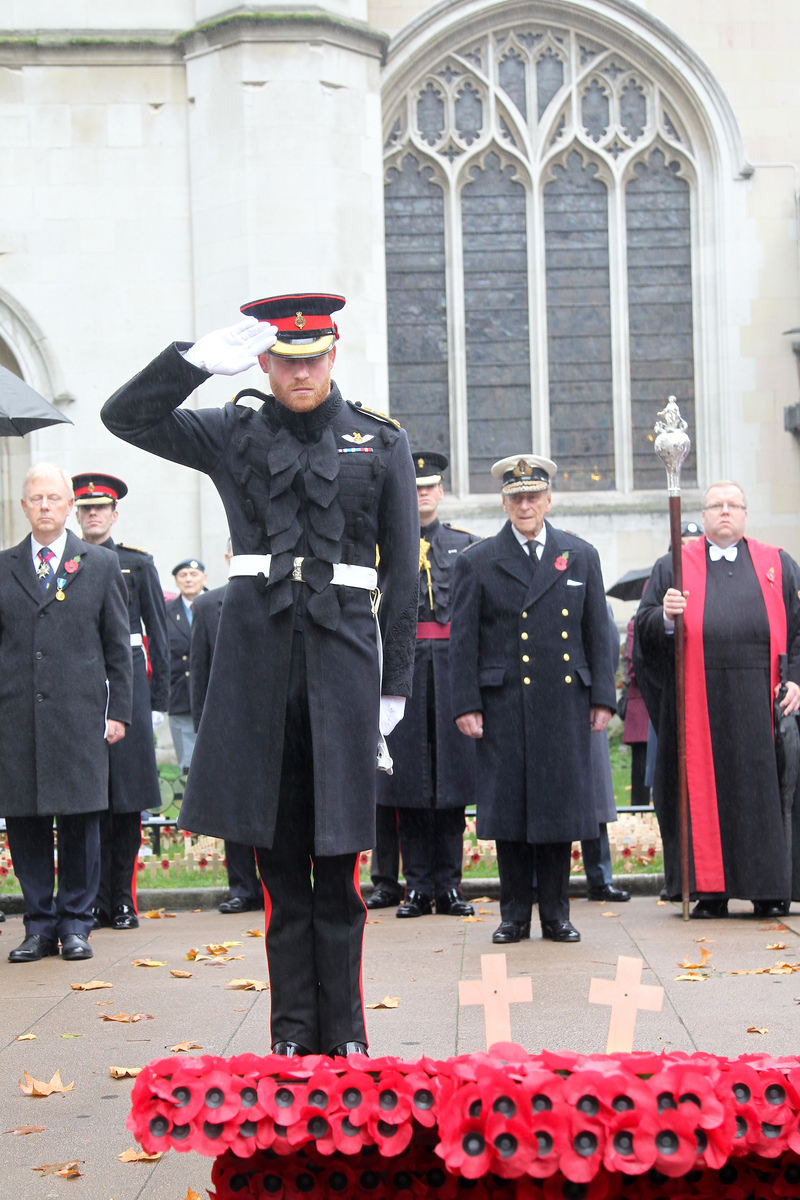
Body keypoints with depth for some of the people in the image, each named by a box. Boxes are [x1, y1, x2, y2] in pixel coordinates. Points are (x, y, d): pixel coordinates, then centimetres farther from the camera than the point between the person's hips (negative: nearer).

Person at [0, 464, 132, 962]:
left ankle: (75, 924, 11)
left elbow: (118, 646, 8)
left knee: (80, 820, 0)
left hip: (80, 714, -1)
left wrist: (118, 711, 1)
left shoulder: (102, 565, 8)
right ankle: (40, 925, 12)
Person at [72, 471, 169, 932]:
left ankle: (123, 900, 8)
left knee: (128, 795, 1)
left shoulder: (137, 563, 8)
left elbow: (158, 634, 8)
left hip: (127, 683, 0)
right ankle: (94, 900, 7)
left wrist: (159, 698, 2)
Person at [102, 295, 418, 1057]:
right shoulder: (232, 435, 10)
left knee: (337, 859, 1)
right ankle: (292, 1031, 13)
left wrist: (397, 682, 3)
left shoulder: (381, 442, 8)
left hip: (342, 653, -1)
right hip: (258, 651, 1)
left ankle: (343, 1035, 10)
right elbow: (126, 416, 4)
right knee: (278, 858, 5)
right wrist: (203, 359, -8)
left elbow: (401, 571, 8)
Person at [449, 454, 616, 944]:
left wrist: (603, 697, 5)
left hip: (566, 703, 1)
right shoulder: (477, 562, 4)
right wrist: (466, 704, -4)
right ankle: (515, 915, 10)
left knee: (561, 808, 3)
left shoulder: (581, 556, 10)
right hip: (504, 705, -1)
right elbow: (463, 640, 2)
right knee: (509, 808, 0)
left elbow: (597, 633, 11)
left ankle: (556, 914, 12)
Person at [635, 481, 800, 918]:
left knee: (762, 789, -1)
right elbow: (643, 626, 8)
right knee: (703, 789, -1)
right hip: (698, 700, 0)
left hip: (758, 700, 0)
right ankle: (710, 890, 4)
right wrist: (665, 616, -14)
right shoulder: (673, 566, 13)